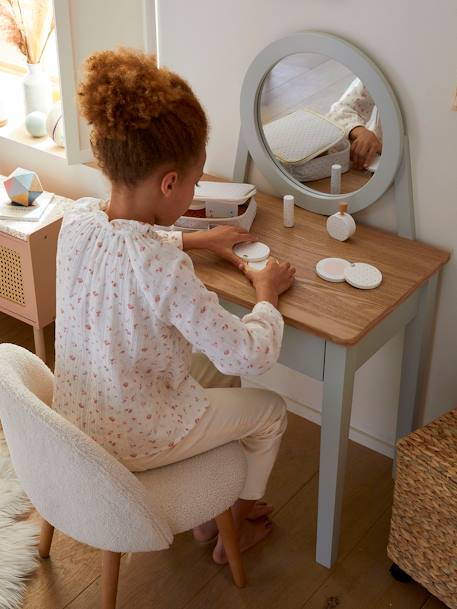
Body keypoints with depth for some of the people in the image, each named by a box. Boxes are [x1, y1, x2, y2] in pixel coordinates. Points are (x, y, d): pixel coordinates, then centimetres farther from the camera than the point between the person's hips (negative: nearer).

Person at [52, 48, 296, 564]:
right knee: (271, 410, 18)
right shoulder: (166, 271, -35)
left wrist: (197, 240, 14)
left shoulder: (77, 219, -13)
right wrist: (267, 292, -7)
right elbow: (253, 354, -24)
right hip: (133, 440, -7)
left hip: (76, 416, 7)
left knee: (217, 368, 28)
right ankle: (234, 528, 41)